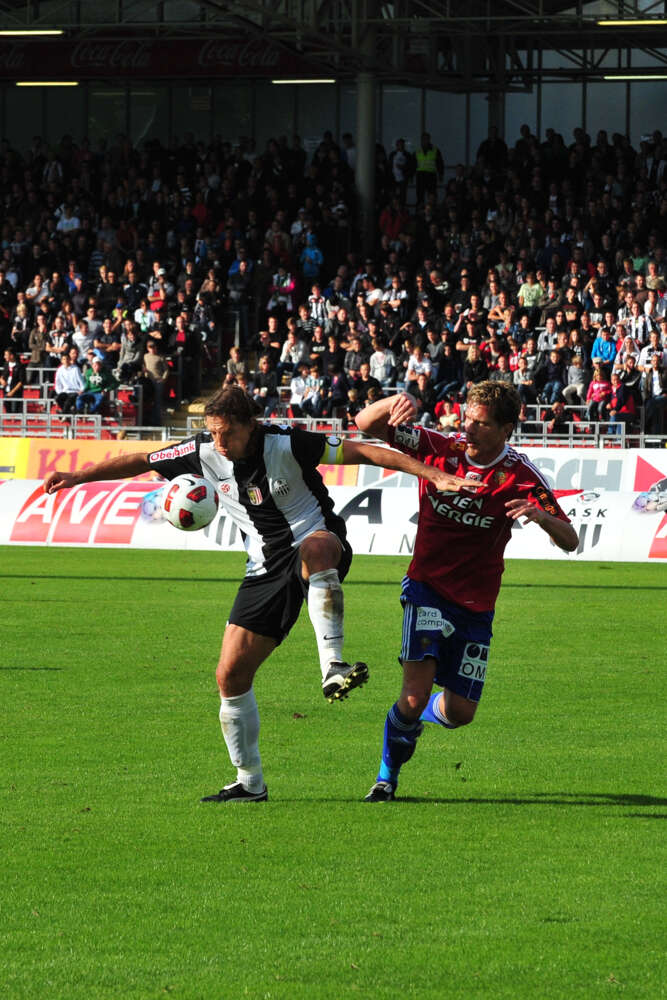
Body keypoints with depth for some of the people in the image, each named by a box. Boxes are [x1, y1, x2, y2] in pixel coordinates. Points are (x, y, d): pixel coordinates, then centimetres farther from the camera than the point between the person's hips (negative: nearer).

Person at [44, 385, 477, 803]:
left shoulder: (287, 445, -17)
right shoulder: (205, 453, -3)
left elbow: (363, 451, -16)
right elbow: (141, 462, 8)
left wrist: (436, 475, -20)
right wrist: (78, 477, 1)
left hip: (319, 542, -5)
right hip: (267, 570, 5)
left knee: (315, 548, -45)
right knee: (231, 676, -2)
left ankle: (333, 667, -51)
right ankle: (250, 781, 13)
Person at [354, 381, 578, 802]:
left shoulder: (521, 477, -11)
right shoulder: (439, 448, -9)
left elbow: (570, 541, -14)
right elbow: (366, 424, -8)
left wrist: (541, 516, -36)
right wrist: (394, 403, -31)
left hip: (476, 604, 2)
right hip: (428, 588, -2)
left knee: (460, 712, 5)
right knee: (416, 693, -20)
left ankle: (415, 716, 42)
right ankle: (387, 775, 4)